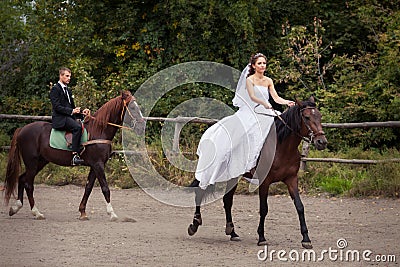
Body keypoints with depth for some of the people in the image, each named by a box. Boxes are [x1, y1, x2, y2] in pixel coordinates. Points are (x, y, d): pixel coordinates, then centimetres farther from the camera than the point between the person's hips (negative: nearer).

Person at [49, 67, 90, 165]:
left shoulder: (68, 90, 24)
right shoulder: (55, 89, -3)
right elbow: (57, 107, -13)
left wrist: (82, 112, 7)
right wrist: (71, 111, -20)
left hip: (69, 117, 9)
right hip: (60, 118, -9)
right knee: (77, 127, -32)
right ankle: (75, 156, -37)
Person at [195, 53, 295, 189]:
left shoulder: (268, 81, 13)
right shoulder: (249, 80, -2)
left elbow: (276, 98, 6)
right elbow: (252, 96, -17)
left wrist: (287, 102, -13)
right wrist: (264, 103, -35)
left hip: (265, 114, 5)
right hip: (251, 113, -4)